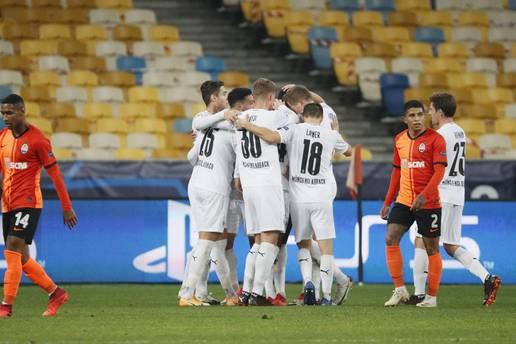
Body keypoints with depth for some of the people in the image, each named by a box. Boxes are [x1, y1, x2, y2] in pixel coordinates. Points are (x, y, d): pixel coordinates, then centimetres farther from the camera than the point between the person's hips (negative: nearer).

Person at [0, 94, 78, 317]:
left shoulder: (37, 139, -9)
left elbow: (55, 174, -6)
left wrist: (67, 207, -6)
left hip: (28, 203, -7)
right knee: (21, 258, 7)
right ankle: (56, 294, 21)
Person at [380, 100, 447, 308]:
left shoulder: (435, 139, -8)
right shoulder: (399, 140, 9)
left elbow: (439, 172, -14)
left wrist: (424, 195, -26)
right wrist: (387, 202, 17)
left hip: (428, 203, -5)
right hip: (403, 201, 5)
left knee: (431, 248, 3)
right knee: (390, 239, -10)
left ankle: (432, 297, 11)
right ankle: (399, 290, -2)